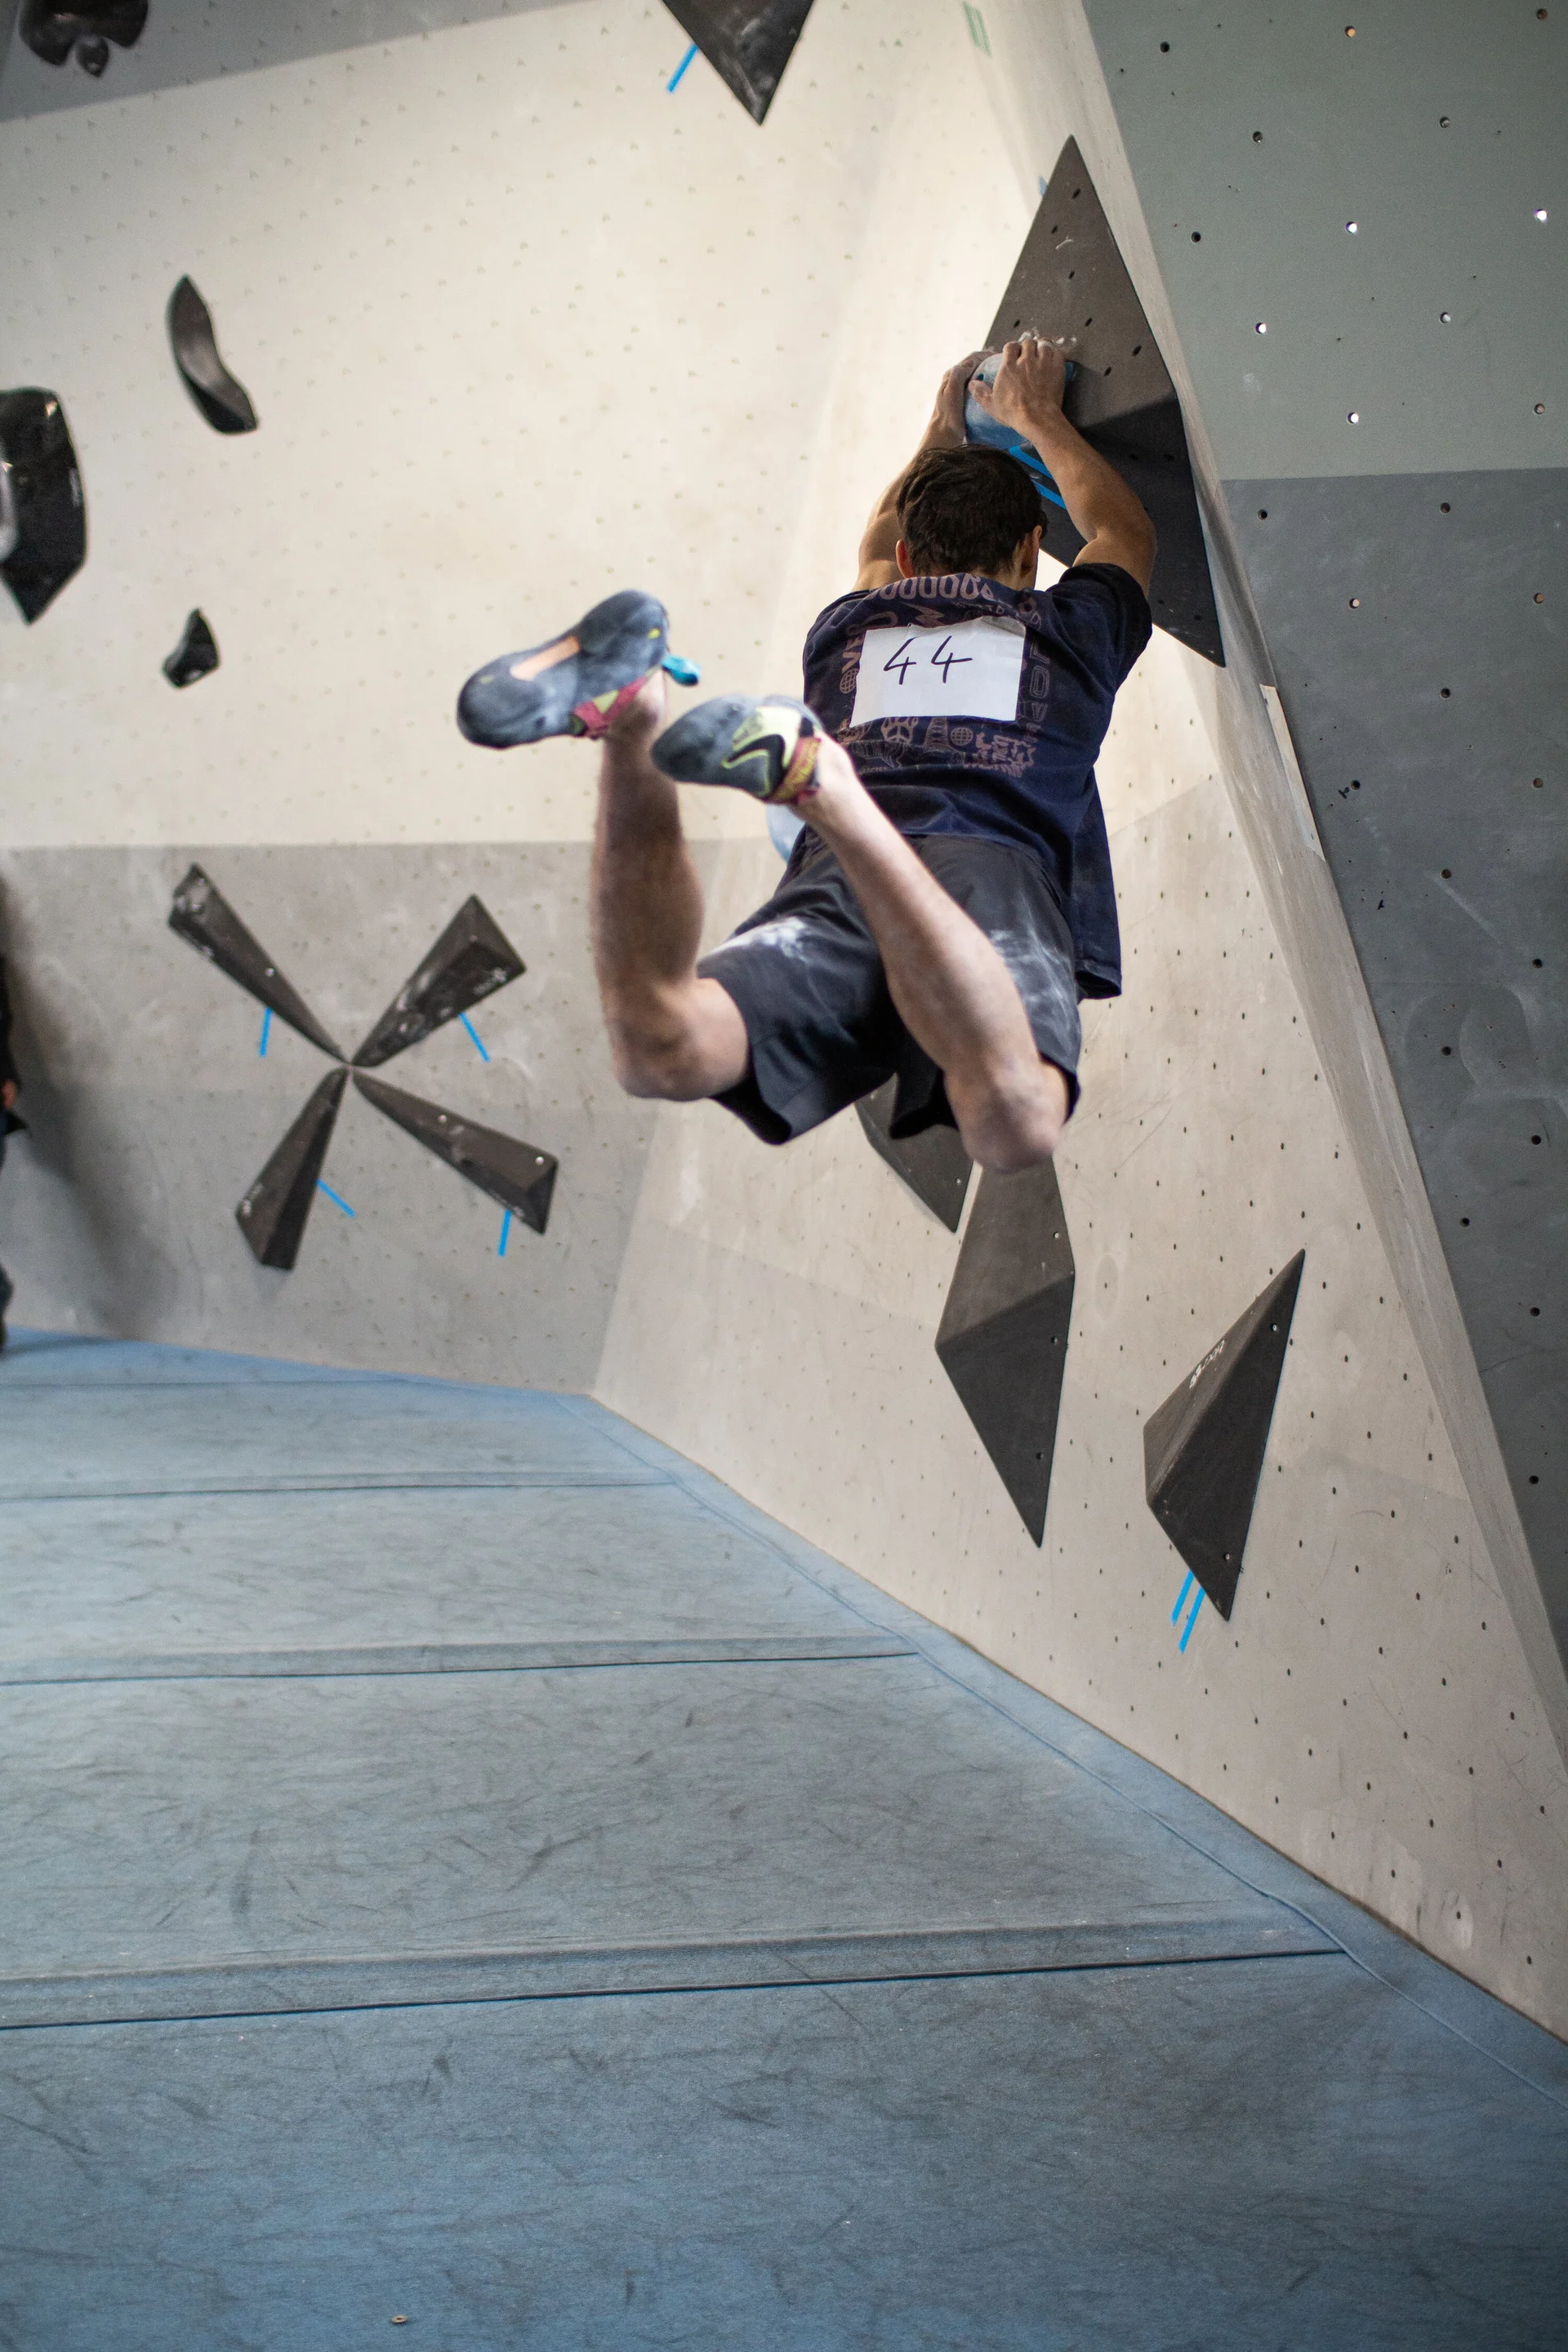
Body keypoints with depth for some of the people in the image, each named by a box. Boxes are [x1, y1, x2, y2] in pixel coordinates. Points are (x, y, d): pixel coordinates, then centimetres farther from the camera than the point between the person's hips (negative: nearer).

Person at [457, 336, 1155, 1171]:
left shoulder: (845, 629, 34)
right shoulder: (1068, 629, 31)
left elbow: (880, 554, 61)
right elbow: (1123, 531, 56)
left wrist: (939, 433, 76)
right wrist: (1036, 418, 70)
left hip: (833, 884, 2)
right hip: (996, 873, -2)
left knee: (662, 1046, -23)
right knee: (1014, 1121, -33)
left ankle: (628, 715, -39)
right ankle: (825, 781, -46)